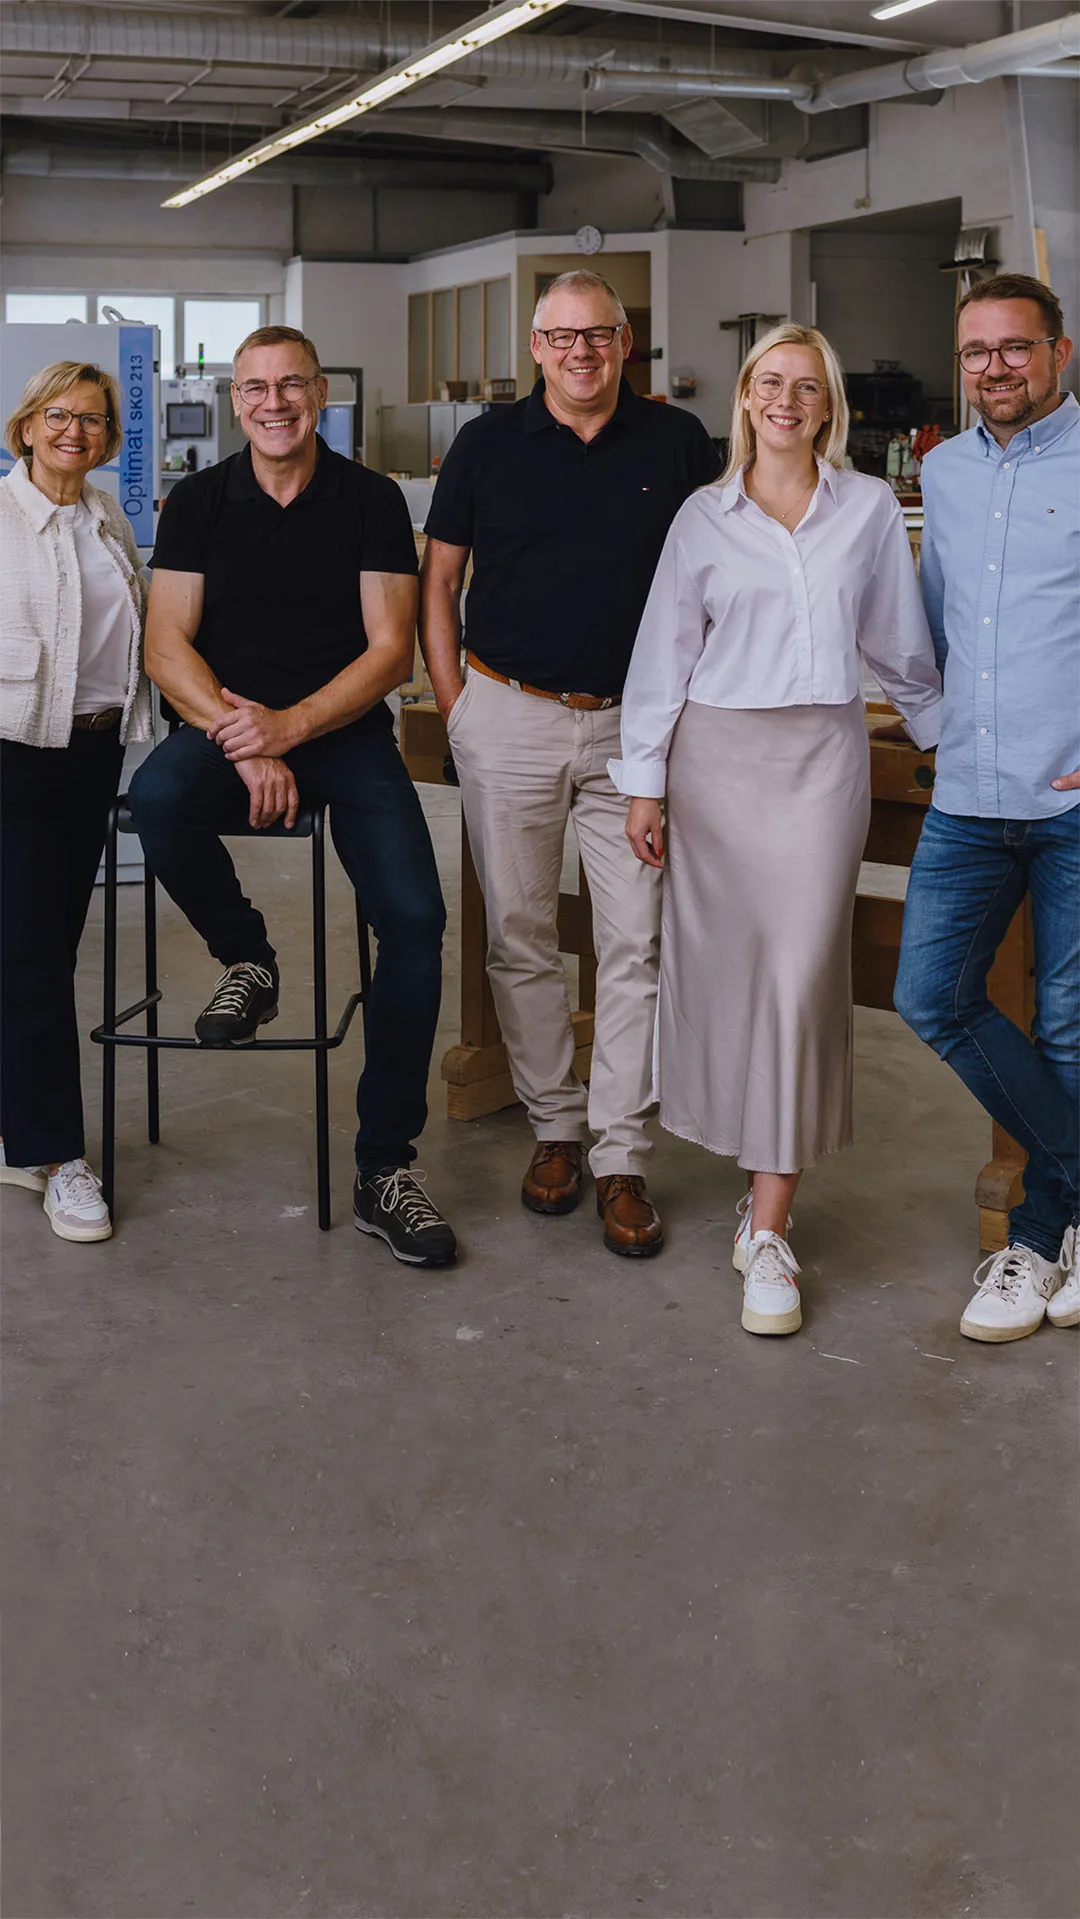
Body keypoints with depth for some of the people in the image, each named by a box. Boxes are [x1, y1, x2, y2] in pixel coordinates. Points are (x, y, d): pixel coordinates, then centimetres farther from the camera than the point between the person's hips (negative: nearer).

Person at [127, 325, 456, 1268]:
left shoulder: (372, 500, 2)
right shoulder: (199, 501, 5)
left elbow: (390, 650, -2)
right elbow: (167, 645, -1)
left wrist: (290, 726, -16)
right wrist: (244, 743, -16)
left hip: (345, 729, 0)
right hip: (226, 723, 1)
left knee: (415, 915, -21)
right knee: (157, 796, -35)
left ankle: (385, 1166, -11)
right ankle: (246, 957, -4)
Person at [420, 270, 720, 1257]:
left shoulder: (678, 443, 5)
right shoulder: (488, 444, 5)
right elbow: (437, 582, 10)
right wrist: (456, 710, 2)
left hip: (634, 725, 0)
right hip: (510, 721, 0)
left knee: (637, 943, -2)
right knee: (521, 939, 5)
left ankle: (622, 1157, 6)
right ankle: (555, 1127, 20)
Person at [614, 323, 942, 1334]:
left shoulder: (870, 507, 7)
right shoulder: (705, 515, 7)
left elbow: (898, 639, 16)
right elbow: (665, 650, 7)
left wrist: (939, 729, 21)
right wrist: (645, 784, 4)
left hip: (822, 756, -1)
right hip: (718, 755, 1)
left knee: (800, 975, -8)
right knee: (727, 969, 3)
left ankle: (770, 1232, -7)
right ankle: (766, 1181, 23)